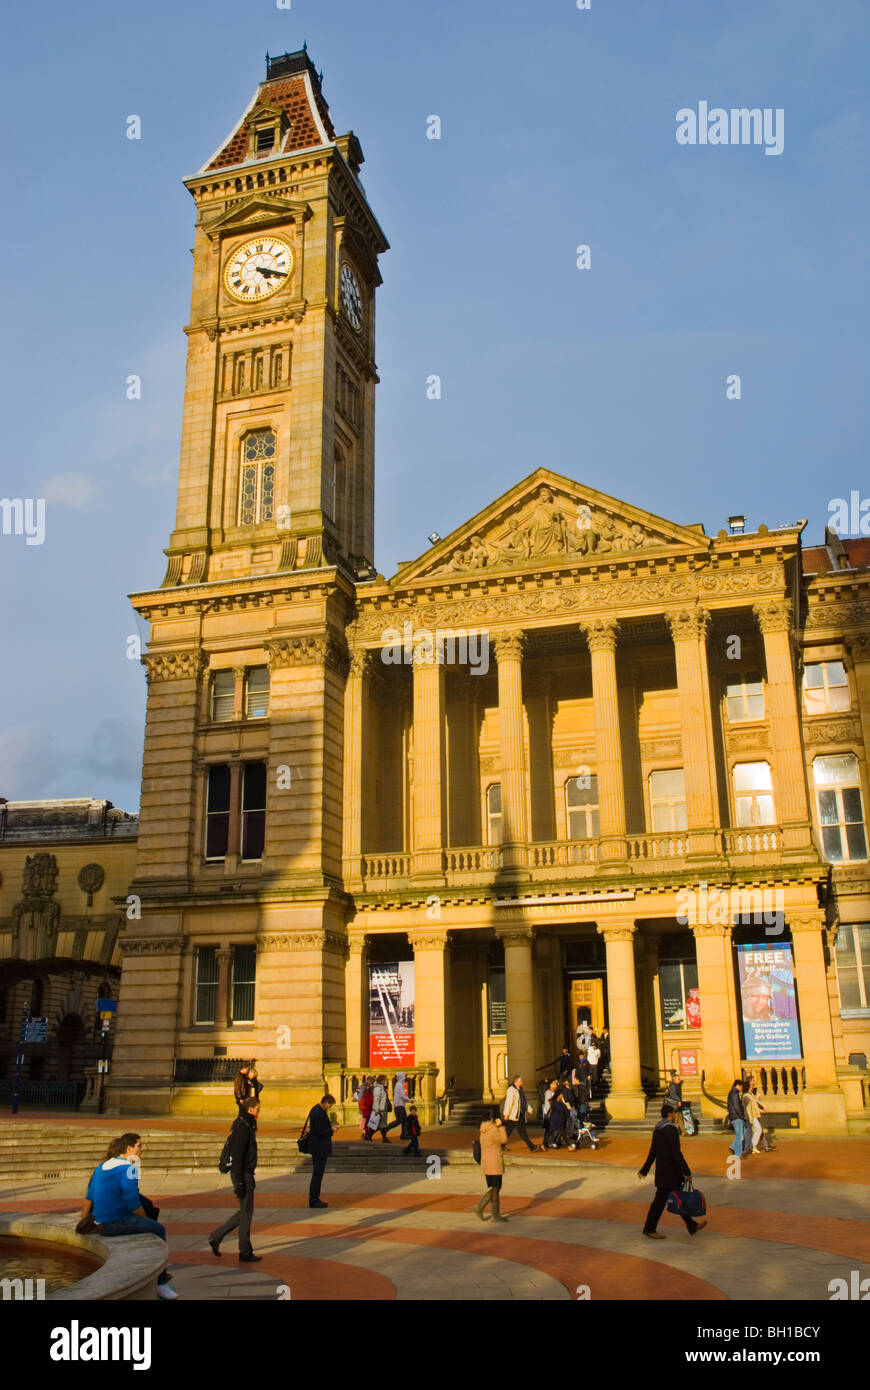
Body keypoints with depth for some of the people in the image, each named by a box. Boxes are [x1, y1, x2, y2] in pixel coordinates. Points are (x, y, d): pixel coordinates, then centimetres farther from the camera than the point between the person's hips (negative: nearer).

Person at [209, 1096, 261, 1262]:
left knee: (244, 1212, 16)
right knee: (246, 1213, 0)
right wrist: (239, 1183, -22)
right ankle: (245, 1253, 9)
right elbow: (237, 1156, -21)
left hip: (246, 1174, 10)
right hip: (242, 1175, -10)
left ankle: (216, 1236, 21)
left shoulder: (248, 1124, 12)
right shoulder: (242, 1127, -19)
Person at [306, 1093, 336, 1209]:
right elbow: (320, 1132, -24)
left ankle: (314, 1199, 22)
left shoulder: (315, 1109, 10)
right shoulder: (319, 1113, -22)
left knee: (317, 1174, 16)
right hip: (320, 1148, -11)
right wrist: (331, 1130, -9)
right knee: (317, 1174, -3)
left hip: (317, 1147, 11)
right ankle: (313, 1201, 2)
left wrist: (330, 1126, 9)